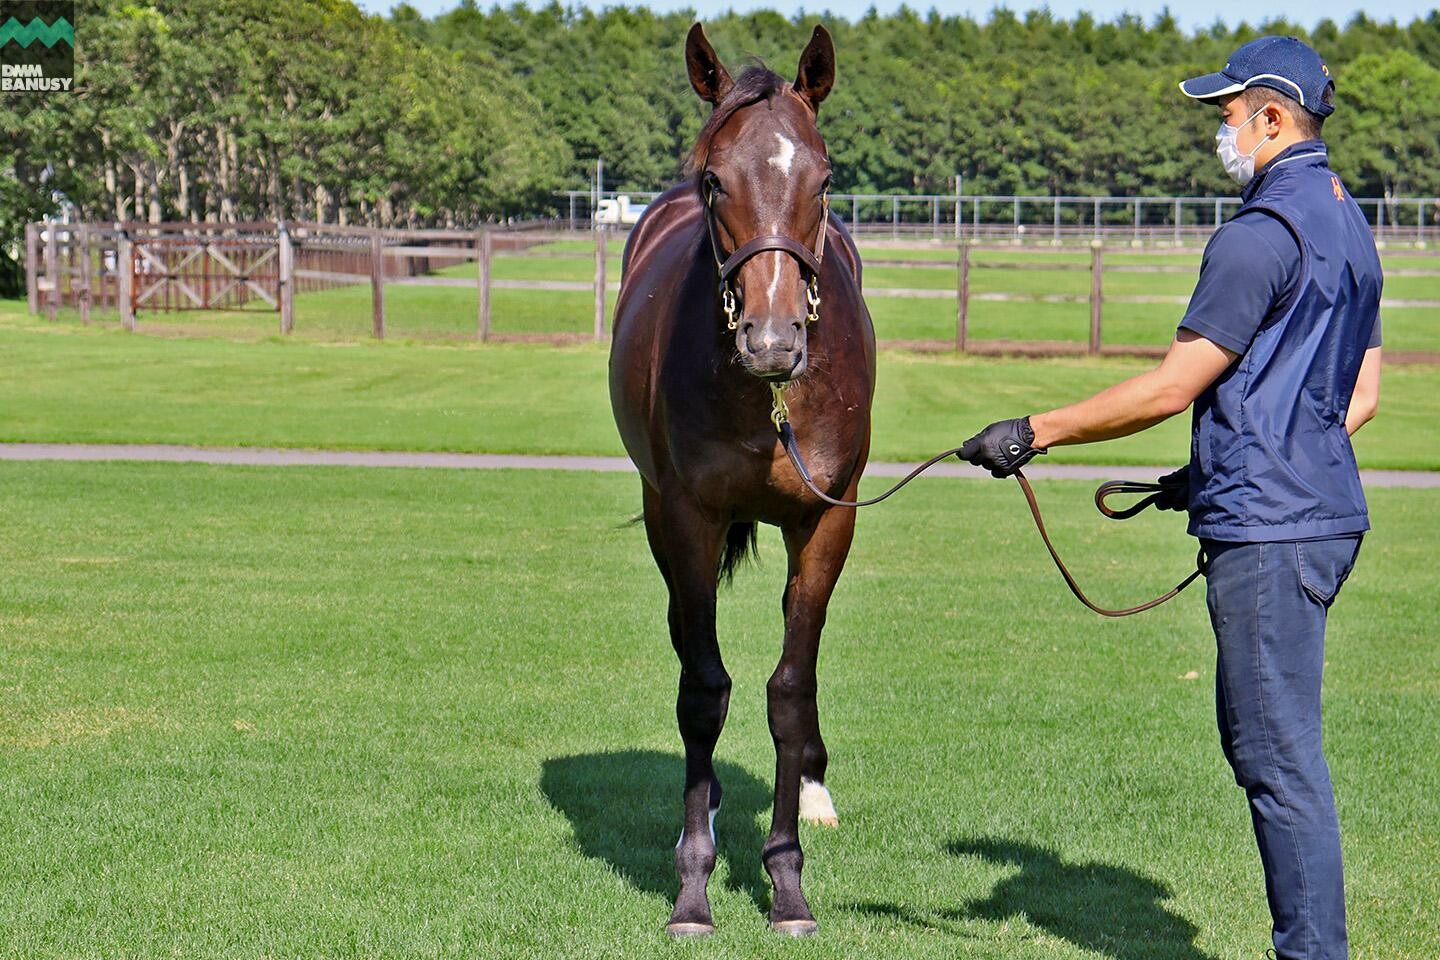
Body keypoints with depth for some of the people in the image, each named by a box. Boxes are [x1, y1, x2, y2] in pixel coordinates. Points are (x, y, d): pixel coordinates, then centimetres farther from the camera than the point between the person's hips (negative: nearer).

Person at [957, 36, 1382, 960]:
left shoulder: (1262, 232, -16)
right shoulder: (1349, 224, 15)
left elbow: (1173, 386, -17)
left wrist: (1035, 433, -10)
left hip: (1268, 529, -10)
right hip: (1325, 511, 10)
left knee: (1280, 754, -4)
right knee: (1255, 738, 17)